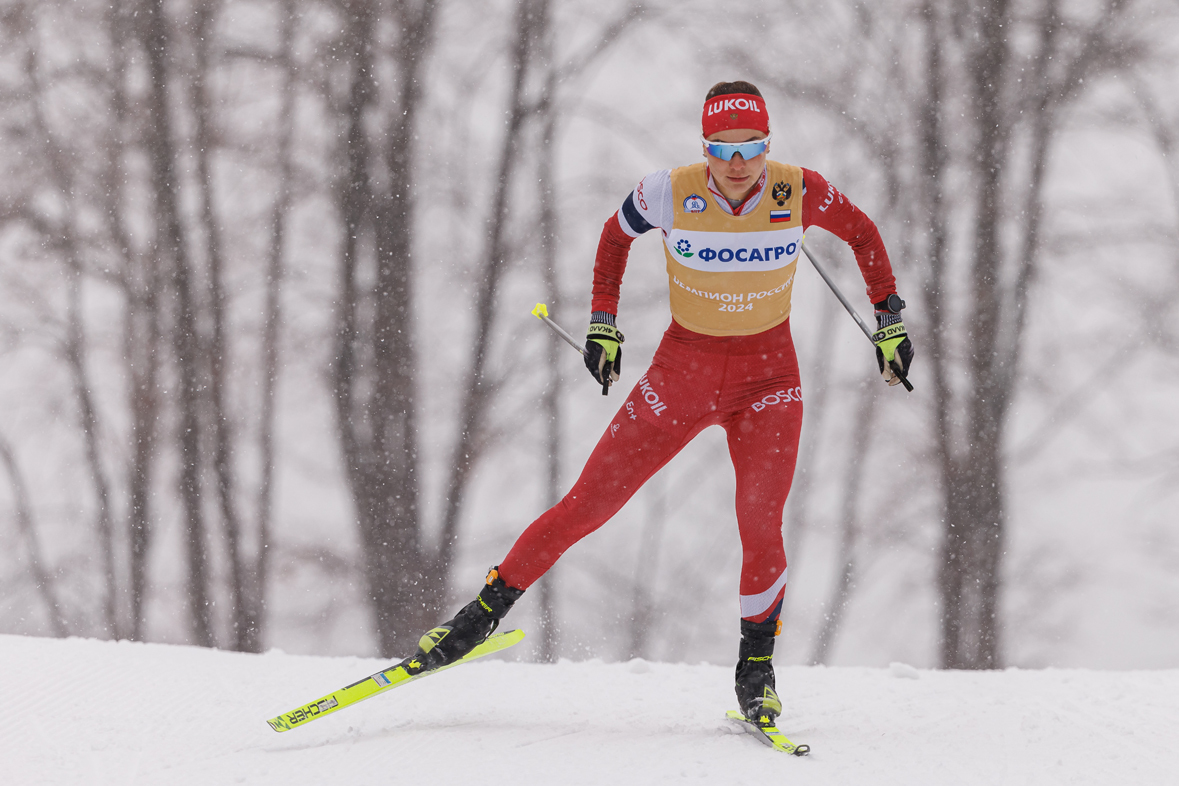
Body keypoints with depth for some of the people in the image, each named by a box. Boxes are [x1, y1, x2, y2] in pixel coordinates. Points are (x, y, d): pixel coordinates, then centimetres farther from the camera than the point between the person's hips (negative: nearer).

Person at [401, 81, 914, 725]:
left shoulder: (799, 194, -16)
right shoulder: (671, 194, -17)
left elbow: (862, 232, 4)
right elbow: (616, 235, 5)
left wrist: (890, 320, 3)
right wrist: (602, 323, 1)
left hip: (767, 378, 0)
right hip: (682, 373, 0)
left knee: (760, 526, -17)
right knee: (588, 505, -1)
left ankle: (756, 666, 4)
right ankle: (484, 612, 14)